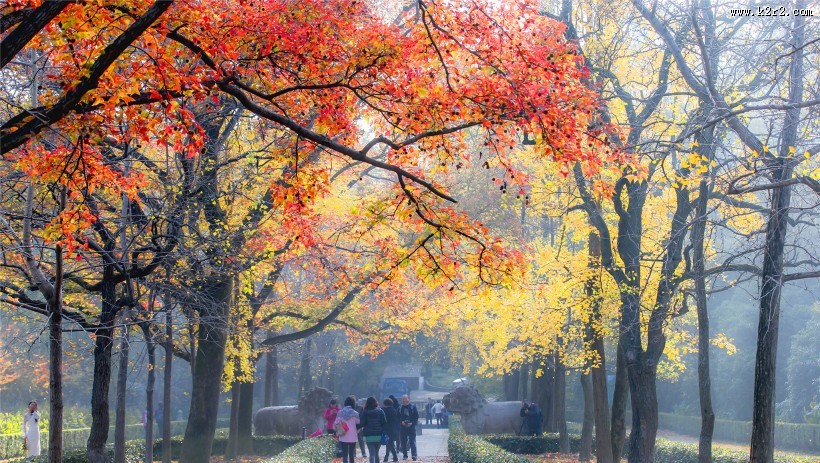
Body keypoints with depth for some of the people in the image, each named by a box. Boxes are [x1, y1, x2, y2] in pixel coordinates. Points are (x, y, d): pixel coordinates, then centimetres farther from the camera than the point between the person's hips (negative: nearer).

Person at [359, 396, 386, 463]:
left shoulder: (365, 412, -3)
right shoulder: (380, 411, 2)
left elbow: (362, 423, -5)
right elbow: (384, 422, -1)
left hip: (369, 435, -2)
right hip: (379, 435, 2)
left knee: (372, 454, -5)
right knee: (376, 453, 17)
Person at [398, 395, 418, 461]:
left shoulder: (413, 407, 1)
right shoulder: (400, 408, 6)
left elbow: (416, 416, 1)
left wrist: (412, 423, -11)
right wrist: (401, 422, -8)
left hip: (411, 426, -3)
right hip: (403, 427, 3)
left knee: (412, 441, -8)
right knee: (403, 442, 5)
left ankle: (414, 455, -10)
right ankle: (405, 455, 14)